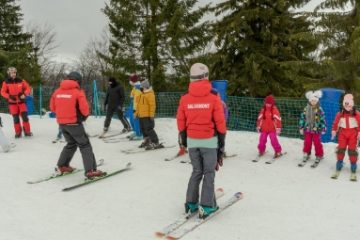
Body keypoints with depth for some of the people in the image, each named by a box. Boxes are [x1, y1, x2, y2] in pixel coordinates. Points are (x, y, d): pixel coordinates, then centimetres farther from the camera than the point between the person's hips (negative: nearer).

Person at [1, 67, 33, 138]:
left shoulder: (21, 81, -2)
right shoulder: (6, 82, -3)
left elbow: (28, 88, 4)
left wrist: (24, 94, -14)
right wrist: (9, 96, -18)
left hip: (21, 101, 0)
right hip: (12, 102, 0)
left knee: (25, 116, -6)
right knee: (16, 118, 3)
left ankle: (27, 131, 4)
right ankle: (18, 132, 13)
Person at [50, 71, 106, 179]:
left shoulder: (57, 91, 6)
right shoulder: (78, 92, -10)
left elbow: (52, 107, 11)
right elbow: (84, 109, -15)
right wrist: (85, 115, 6)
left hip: (61, 123, 6)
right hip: (74, 123, -6)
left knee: (71, 143, 25)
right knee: (85, 145, 0)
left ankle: (62, 166, 28)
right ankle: (90, 171, -7)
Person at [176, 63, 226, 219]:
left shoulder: (185, 99, -3)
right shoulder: (213, 98, -10)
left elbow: (181, 122, 4)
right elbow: (220, 122, -7)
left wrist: (184, 140, 17)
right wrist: (222, 141, 5)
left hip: (192, 141, 3)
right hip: (209, 140, -3)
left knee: (196, 171, 16)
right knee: (209, 173, 7)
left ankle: (191, 203, 17)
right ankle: (206, 206, 7)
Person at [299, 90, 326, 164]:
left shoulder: (319, 110, -9)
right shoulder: (306, 109, 0)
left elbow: (323, 119, -6)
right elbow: (302, 118, 5)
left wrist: (323, 129, -6)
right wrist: (301, 127, 6)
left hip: (316, 130, -3)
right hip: (307, 129, 3)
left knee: (317, 143, 5)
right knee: (307, 142, 9)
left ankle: (319, 156, 20)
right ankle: (306, 154, 25)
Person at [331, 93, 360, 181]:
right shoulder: (340, 114, 0)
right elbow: (335, 123, 7)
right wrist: (334, 131, 5)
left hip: (353, 133, -1)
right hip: (343, 133, 1)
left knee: (352, 151, 0)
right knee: (341, 149, 0)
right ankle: (338, 170, 8)